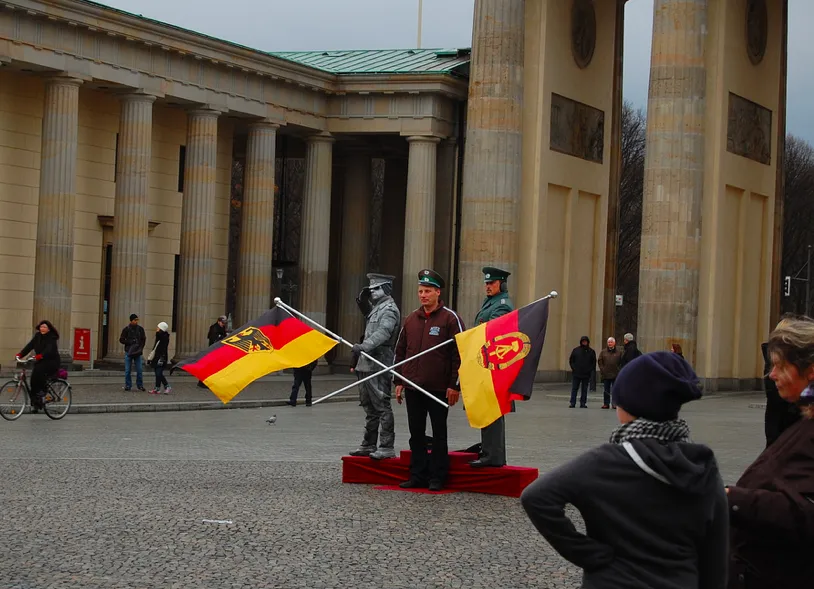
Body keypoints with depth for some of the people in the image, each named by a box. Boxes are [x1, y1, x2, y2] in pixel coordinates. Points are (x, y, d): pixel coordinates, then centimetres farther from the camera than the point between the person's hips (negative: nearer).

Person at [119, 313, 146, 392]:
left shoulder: (140, 329, 5)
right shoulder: (126, 329, 0)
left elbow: (143, 339, 10)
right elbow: (121, 340, 1)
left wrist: (140, 348, -4)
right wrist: (130, 342, -12)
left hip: (137, 352, 1)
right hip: (128, 352, -1)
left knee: (139, 370, -1)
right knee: (127, 370, 1)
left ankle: (140, 385, 8)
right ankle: (128, 385, 9)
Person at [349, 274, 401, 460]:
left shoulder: (389, 309, -12)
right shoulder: (377, 307, 18)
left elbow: (382, 333, -27)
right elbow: (371, 320, 38)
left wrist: (364, 346, -40)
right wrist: (364, 305, 20)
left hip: (379, 366, -10)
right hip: (367, 365, 10)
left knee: (382, 406, -8)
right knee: (369, 407, 16)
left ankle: (387, 447, -7)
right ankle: (369, 445, 24)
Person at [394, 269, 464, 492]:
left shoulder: (450, 318, -5)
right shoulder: (411, 319, 12)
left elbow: (459, 353, -7)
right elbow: (400, 351, 17)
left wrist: (455, 385, -11)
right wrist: (398, 381, 12)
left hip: (438, 388, -5)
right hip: (413, 387, 5)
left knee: (439, 434, 4)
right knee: (416, 433, 9)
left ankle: (437, 477, 9)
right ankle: (417, 475, 15)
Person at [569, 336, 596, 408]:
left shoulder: (591, 351, 6)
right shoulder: (576, 350, 5)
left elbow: (594, 362, 8)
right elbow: (571, 360, 9)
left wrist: (590, 370, -5)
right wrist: (573, 368, -4)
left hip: (586, 374, 0)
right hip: (576, 373, 0)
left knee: (584, 389, 4)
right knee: (574, 388, -1)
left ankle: (583, 403, 9)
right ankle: (572, 403, 0)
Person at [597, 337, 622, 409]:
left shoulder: (618, 352, 3)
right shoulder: (603, 352, 7)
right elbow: (600, 361, 8)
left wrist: (619, 369, -7)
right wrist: (602, 369, -3)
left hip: (615, 374, -2)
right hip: (606, 374, 2)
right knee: (606, 390, 6)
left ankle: (615, 403, 5)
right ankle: (606, 403, 11)